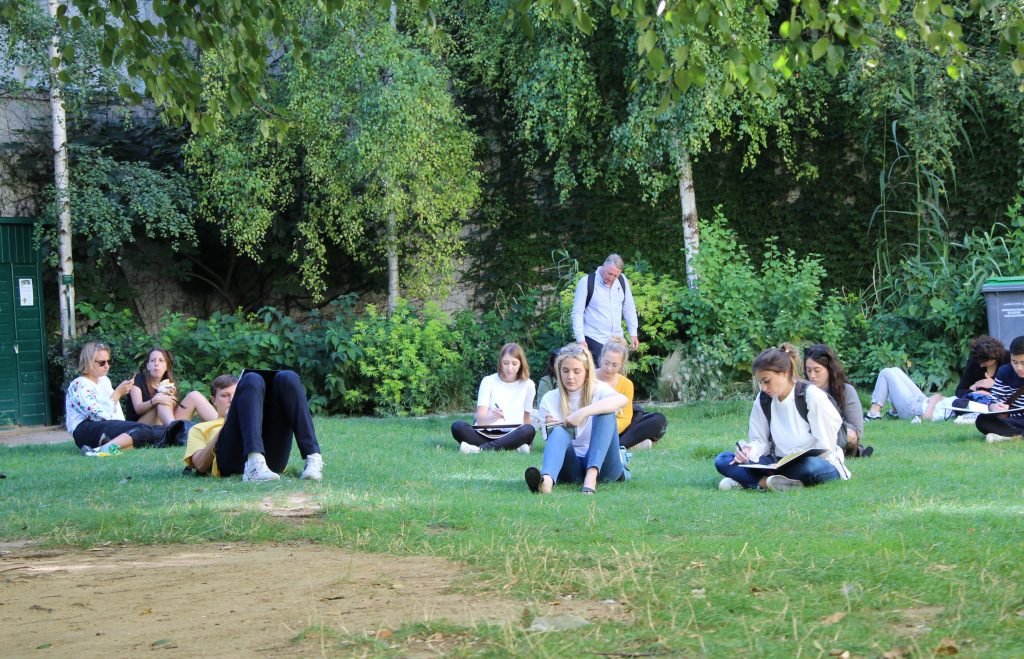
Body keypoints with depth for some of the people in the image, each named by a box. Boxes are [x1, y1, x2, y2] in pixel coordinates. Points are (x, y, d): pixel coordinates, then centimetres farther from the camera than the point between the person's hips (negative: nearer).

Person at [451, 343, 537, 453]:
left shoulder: (528, 385, 7)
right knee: (458, 426, -29)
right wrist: (492, 417, -30)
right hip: (486, 434, 0)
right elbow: (480, 419, -6)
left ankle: (482, 448, -36)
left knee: (529, 430, -34)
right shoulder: (488, 381, 4)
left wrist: (526, 441, -7)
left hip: (512, 435, 0)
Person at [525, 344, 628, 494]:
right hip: (571, 466, 1)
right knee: (559, 432, -28)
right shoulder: (550, 399, 9)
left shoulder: (597, 390, 3)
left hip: (601, 464, -1)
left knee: (605, 413, -21)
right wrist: (553, 430, -19)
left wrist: (583, 413, -31)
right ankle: (546, 481, -63)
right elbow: (552, 439, 5)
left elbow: (622, 399, -22)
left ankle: (591, 476, -43)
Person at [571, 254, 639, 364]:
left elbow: (629, 308, 12)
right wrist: (580, 340, -13)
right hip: (594, 340, -5)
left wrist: (633, 334, 8)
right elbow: (577, 313, -8)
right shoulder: (586, 283, -10)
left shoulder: (622, 281, 3)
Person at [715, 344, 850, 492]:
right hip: (778, 463, 5)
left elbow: (825, 446, -13)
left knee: (812, 467, -43)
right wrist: (749, 450, -15)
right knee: (722, 460, -14)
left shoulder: (813, 397, -12)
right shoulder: (763, 401, 3)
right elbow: (759, 441, 8)